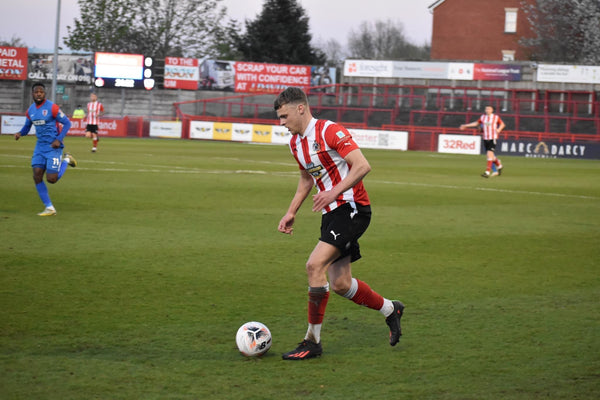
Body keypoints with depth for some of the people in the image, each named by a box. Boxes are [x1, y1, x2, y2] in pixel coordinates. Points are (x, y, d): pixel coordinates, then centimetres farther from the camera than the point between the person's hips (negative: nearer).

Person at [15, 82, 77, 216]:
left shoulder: (52, 107, -13)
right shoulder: (30, 110, 6)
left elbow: (67, 123, -9)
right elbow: (27, 126, 19)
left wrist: (59, 139, -19)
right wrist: (20, 133, -4)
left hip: (53, 147, -6)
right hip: (40, 146, 6)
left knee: (51, 179, -9)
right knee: (37, 176, -6)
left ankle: (66, 160, 21)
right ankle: (49, 208, 3)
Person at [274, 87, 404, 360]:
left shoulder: (330, 131, -14)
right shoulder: (295, 143, 13)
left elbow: (363, 166, -20)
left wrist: (334, 192, -28)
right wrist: (291, 212, 21)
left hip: (352, 208, -9)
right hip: (332, 214, 9)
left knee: (315, 265, -20)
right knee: (340, 284, 7)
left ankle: (312, 341, -14)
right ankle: (390, 309, 31)